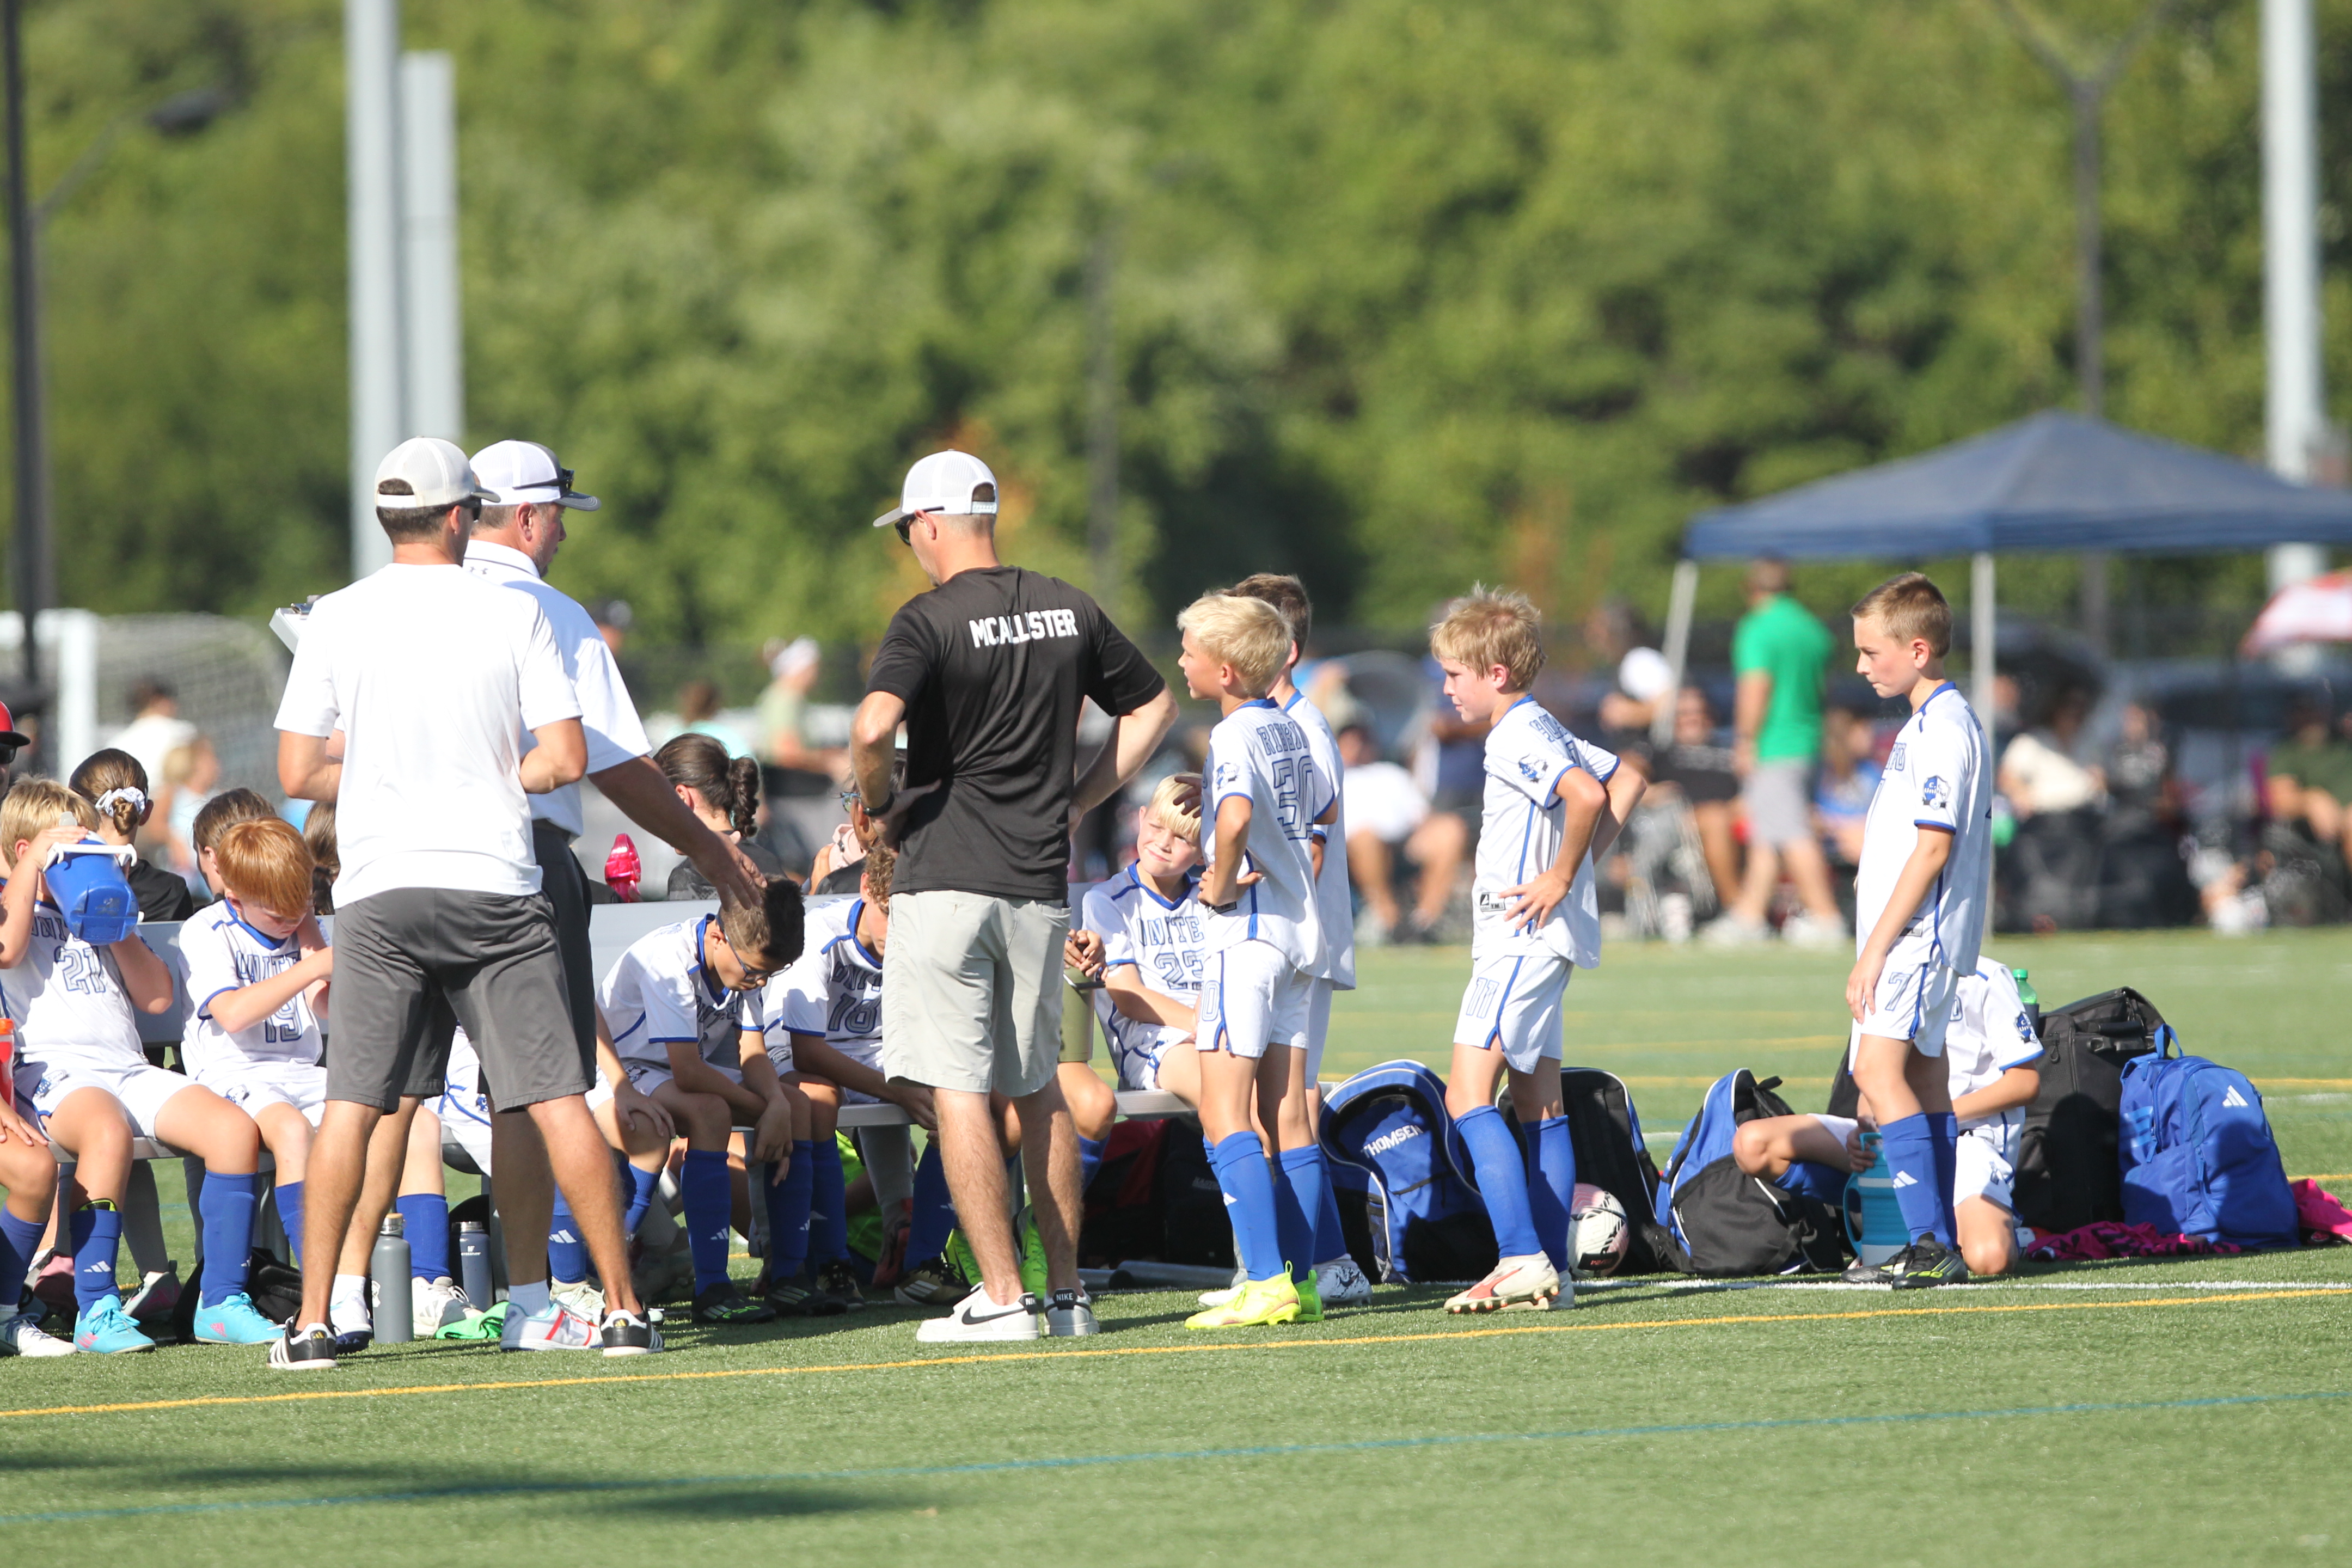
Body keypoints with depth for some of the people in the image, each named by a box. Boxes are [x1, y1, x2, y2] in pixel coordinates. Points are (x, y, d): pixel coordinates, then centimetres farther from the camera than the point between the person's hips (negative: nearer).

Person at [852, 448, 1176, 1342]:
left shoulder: (930, 621, -11)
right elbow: (1154, 707, 19)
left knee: (958, 1090, -3)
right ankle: (1067, 1293, 16)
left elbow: (873, 727, -26)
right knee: (1039, 1090, 15)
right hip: (1040, 882, 6)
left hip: (945, 878, -6)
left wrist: (880, 806, -7)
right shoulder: (1070, 612, 8)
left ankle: (1002, 1298, -8)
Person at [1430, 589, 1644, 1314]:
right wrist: (1584, 864, 15)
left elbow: (1587, 794, -32)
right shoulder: (1544, 732, 16)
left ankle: (1522, 1256, -21)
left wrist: (1561, 878, -21)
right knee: (1539, 1104, 10)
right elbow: (1626, 781, 25)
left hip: (1524, 936, -11)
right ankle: (1551, 1271, 10)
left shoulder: (1520, 738, -15)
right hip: (1535, 942, 11)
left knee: (1468, 1094, -13)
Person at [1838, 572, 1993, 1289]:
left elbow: (1933, 848, -22)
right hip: (1921, 937, 11)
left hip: (1916, 933, -11)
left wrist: (1876, 947, -21)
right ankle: (1937, 1249, 15)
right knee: (1922, 1076, 12)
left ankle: (1931, 1243, -24)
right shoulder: (1943, 721, 16)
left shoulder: (1939, 729, -16)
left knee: (1879, 1068, -18)